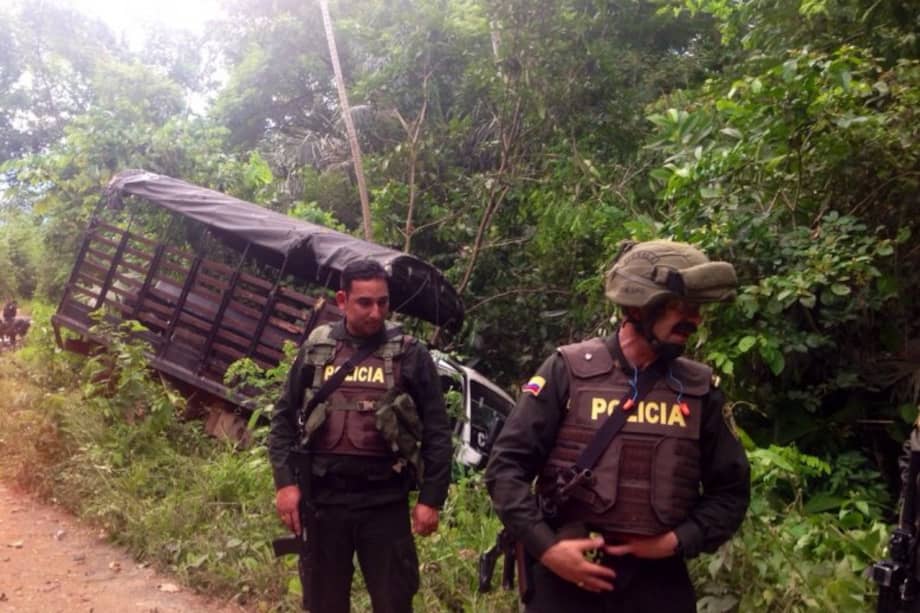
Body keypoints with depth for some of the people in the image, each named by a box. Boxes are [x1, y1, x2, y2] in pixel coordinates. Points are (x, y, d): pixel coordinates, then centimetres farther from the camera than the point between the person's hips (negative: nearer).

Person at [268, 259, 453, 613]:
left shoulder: (410, 354, -1)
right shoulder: (315, 349, 5)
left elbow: (436, 432, 0)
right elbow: (283, 418, 7)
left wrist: (431, 498, -4)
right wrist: (285, 482, -3)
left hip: (386, 504, -2)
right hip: (323, 500, 2)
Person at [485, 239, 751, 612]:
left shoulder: (698, 389, 2)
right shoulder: (569, 371, -7)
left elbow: (731, 490, 9)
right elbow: (506, 466, -5)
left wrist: (678, 541, -5)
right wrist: (546, 547, -14)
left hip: (659, 583, 3)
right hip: (565, 577, -2)